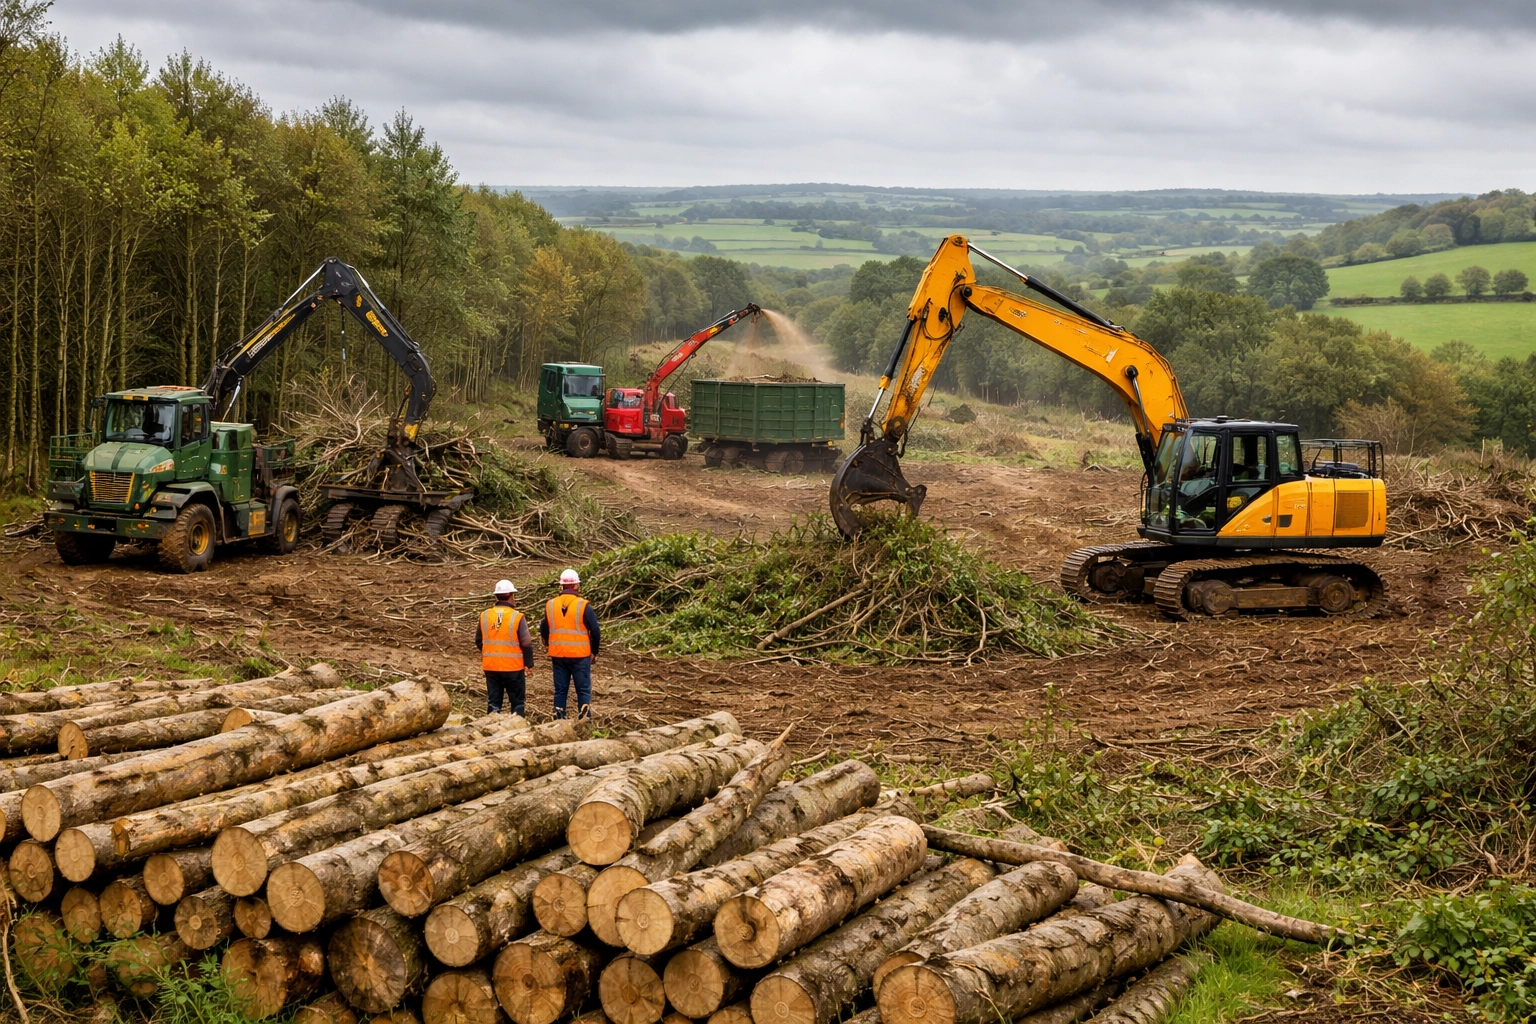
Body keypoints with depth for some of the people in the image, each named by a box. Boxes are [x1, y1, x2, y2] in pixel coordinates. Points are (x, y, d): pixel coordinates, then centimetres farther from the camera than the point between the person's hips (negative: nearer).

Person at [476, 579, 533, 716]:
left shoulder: (484, 616, 0)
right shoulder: (518, 617, -12)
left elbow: (478, 641, 11)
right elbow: (527, 643, -11)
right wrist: (528, 664, 0)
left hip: (490, 667, 3)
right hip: (513, 667, -3)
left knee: (493, 701, 10)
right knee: (517, 702, 9)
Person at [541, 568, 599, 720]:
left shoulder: (550, 605, 3)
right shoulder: (583, 606, -10)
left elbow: (544, 630, 13)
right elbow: (595, 631, -8)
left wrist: (549, 646, 27)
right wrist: (594, 651, 7)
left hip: (557, 656, 4)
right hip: (580, 656, -3)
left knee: (560, 690, 10)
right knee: (583, 690, 2)